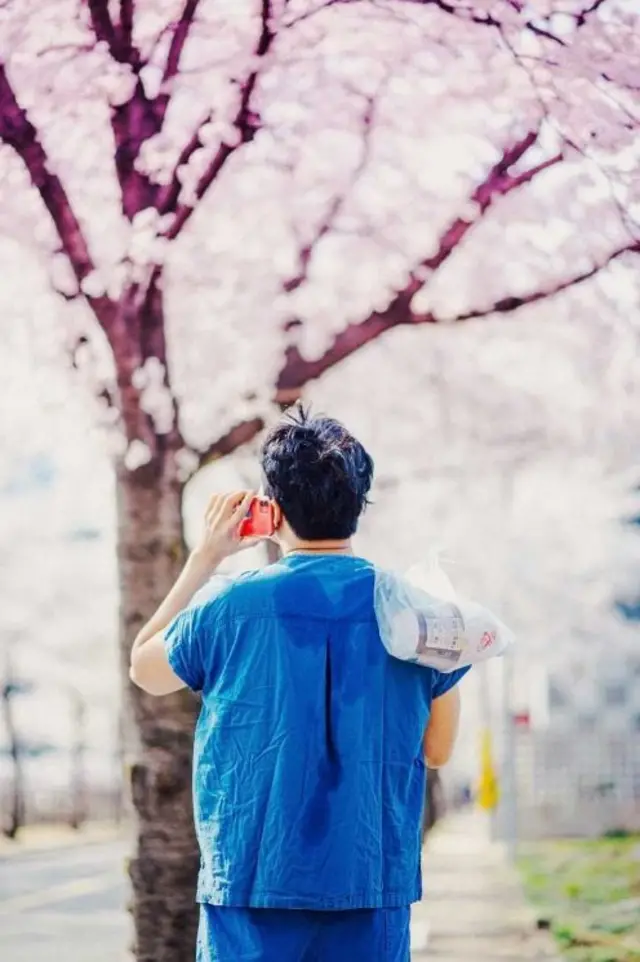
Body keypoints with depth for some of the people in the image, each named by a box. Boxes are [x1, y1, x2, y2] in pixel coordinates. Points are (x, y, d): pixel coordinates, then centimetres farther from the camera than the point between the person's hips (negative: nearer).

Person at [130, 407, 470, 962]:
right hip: (374, 882, 2)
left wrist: (205, 557, 15)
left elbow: (143, 669, 14)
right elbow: (438, 750, 11)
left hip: (252, 881, -1)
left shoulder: (227, 608, -7)